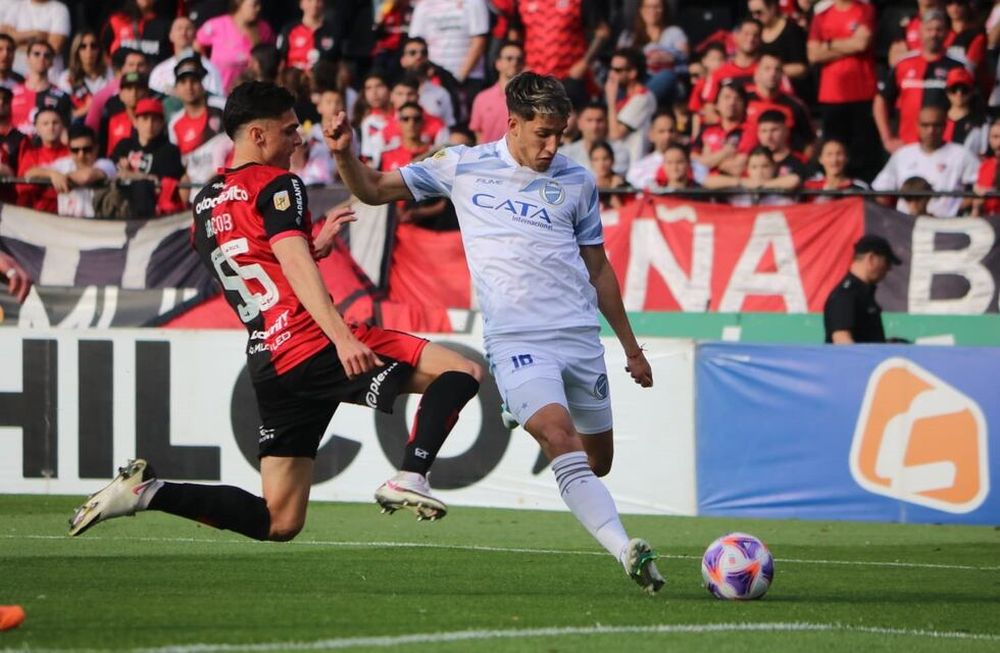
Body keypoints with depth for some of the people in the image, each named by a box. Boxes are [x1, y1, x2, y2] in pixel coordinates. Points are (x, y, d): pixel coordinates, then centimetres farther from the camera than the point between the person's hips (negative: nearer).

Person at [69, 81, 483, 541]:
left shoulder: (204, 205, 21)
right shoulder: (277, 185, -4)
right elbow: (297, 269, -19)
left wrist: (314, 244, 29)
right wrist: (343, 338, -29)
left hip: (267, 362, 8)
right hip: (312, 345, -8)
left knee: (278, 522, 11)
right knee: (460, 372, -7)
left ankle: (149, 491, 0)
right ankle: (410, 477, -22)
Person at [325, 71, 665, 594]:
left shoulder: (576, 182, 11)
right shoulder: (462, 168, 5)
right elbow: (373, 190, 12)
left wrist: (631, 348, 22)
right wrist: (344, 154, -9)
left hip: (581, 334, 4)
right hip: (516, 338, -4)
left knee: (597, 462, 7)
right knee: (559, 436, -26)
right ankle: (626, 551, -36)